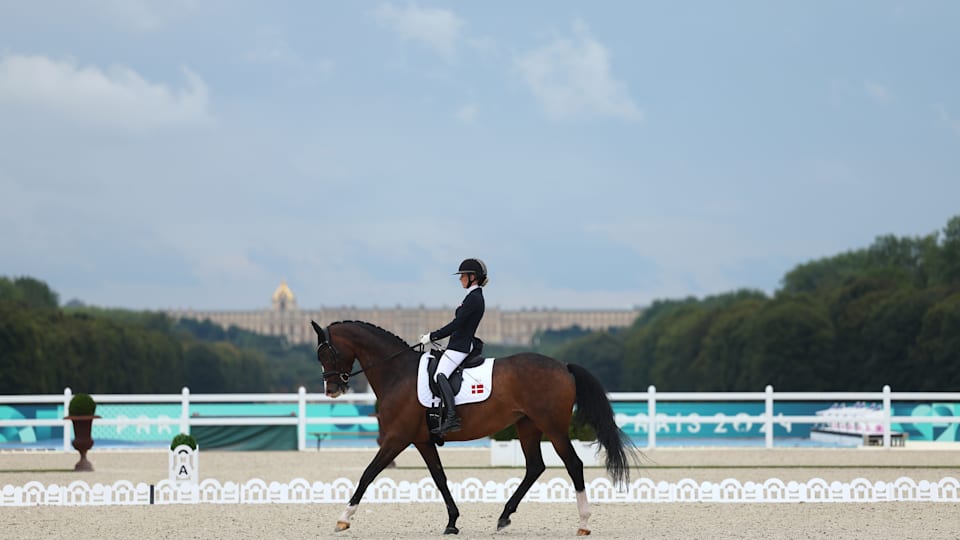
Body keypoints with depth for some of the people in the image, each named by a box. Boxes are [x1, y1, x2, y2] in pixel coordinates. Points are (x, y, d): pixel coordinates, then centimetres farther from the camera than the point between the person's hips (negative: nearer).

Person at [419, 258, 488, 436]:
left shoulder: (473, 298, -12)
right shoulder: (475, 297, 19)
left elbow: (456, 325, -18)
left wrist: (432, 336, -12)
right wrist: (433, 336, 21)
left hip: (460, 346, -11)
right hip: (459, 346, 11)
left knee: (440, 374, -28)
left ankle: (451, 417, -41)